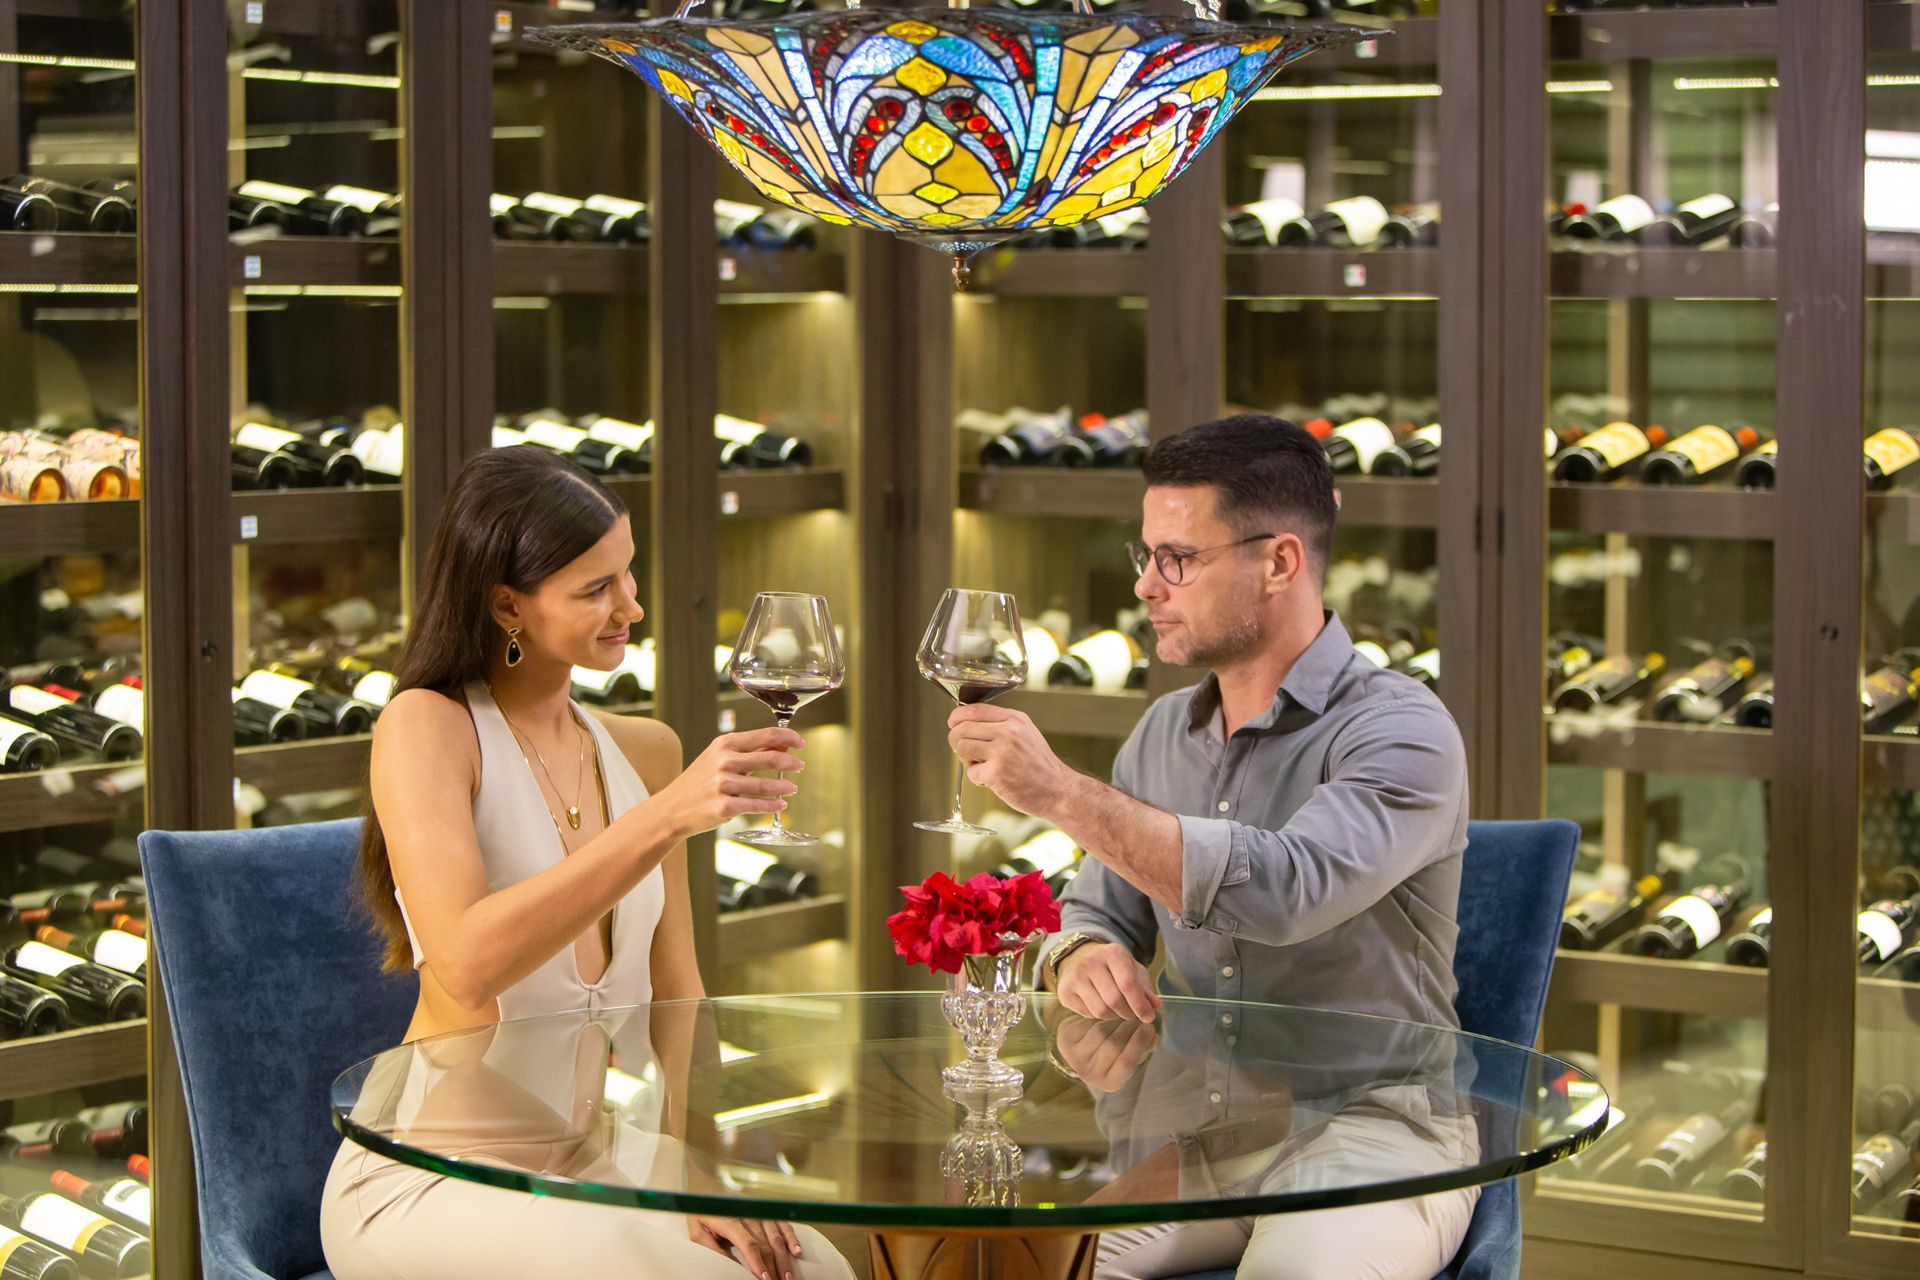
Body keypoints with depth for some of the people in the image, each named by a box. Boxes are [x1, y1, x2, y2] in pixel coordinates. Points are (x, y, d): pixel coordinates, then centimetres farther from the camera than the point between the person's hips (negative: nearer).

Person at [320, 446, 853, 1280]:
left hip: (592, 1170, 6)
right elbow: (466, 965, -26)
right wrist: (667, 816, -33)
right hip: (429, 1185, -6)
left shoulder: (644, 751, 10)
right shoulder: (427, 726, -10)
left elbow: (673, 990, 12)